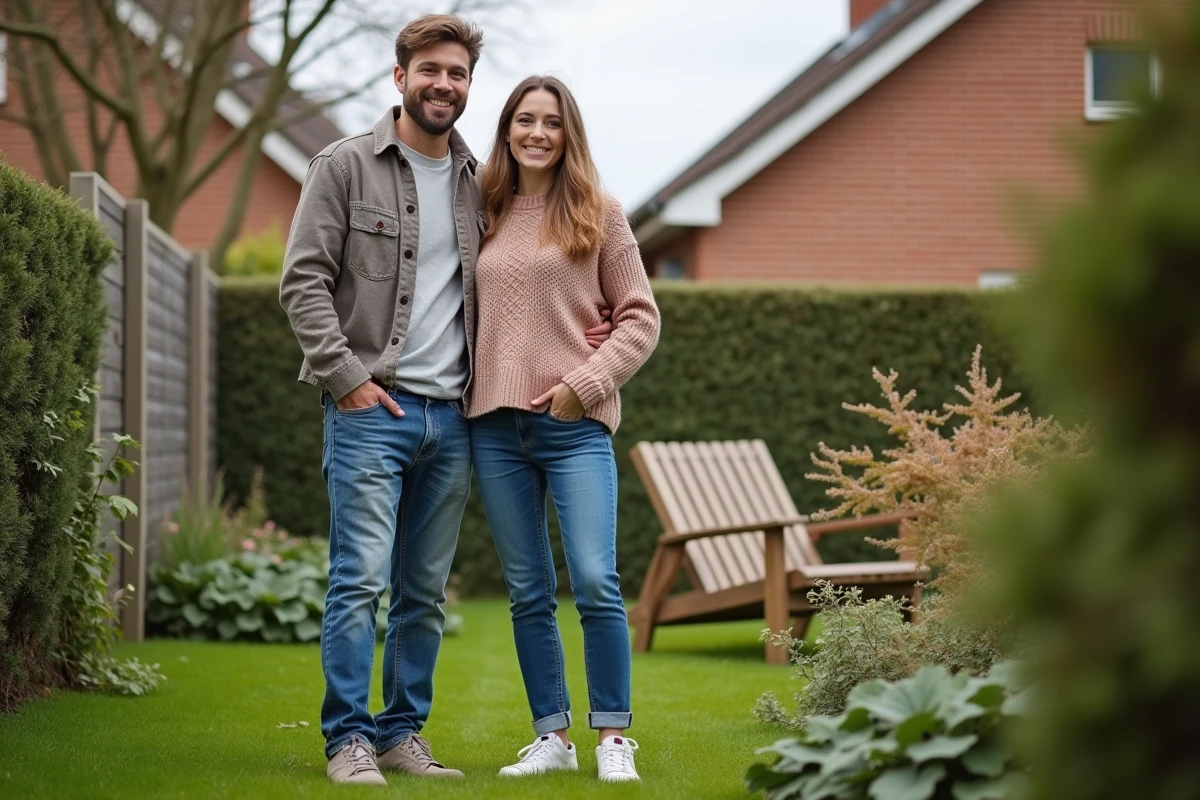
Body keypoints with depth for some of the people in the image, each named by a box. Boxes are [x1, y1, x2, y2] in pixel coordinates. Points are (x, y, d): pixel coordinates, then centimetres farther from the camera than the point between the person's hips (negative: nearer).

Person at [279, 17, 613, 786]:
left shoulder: (479, 183, 14)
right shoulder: (347, 166, 1)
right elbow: (305, 280, -3)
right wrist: (345, 375, -12)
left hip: (451, 417, 5)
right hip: (372, 408, -5)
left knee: (426, 591, 8)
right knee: (361, 578, -9)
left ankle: (402, 733, 17)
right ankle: (349, 740, -2)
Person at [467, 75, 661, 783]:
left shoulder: (598, 213, 5)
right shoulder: (488, 218, 14)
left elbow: (640, 317, 3)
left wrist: (588, 381, -9)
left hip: (575, 425, -3)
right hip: (496, 426, 3)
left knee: (595, 581, -12)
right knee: (529, 592, 7)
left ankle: (614, 737, 0)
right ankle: (553, 736, 14)